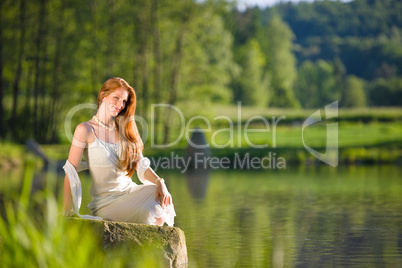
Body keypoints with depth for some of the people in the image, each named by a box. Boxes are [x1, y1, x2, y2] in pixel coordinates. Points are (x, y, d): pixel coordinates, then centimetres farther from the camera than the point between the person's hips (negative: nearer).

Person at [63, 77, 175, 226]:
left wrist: (159, 182, -12)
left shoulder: (125, 130, 15)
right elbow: (71, 172, -9)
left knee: (163, 200, -26)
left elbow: (142, 166, 9)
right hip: (105, 201, -5)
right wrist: (68, 211, -18)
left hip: (130, 191, 5)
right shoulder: (86, 130, -4)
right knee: (148, 213, -31)